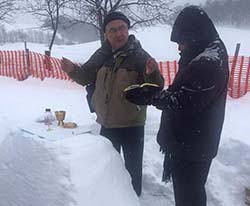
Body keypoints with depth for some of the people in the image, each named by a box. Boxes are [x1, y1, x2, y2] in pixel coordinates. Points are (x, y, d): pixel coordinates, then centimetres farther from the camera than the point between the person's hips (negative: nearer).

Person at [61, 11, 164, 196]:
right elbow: (86, 77, 11)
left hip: (132, 124, -4)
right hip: (106, 124, 5)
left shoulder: (140, 56, -15)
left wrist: (152, 74, -40)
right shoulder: (101, 55, -3)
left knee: (133, 167, 14)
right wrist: (73, 70, -9)